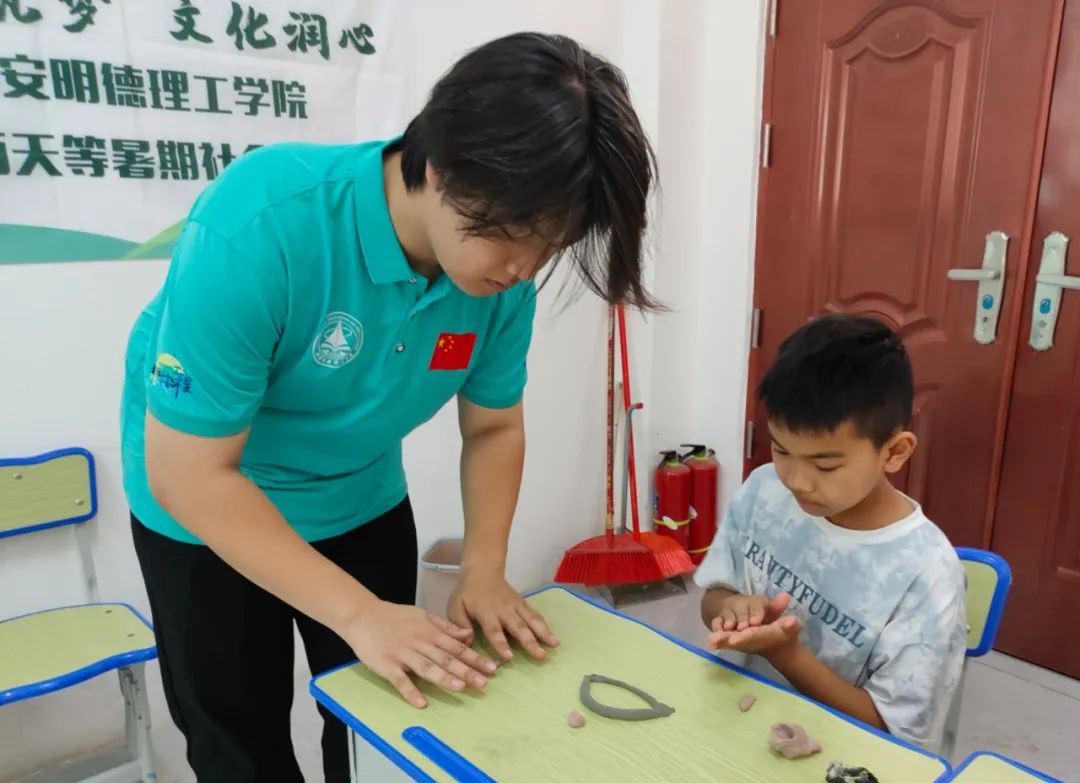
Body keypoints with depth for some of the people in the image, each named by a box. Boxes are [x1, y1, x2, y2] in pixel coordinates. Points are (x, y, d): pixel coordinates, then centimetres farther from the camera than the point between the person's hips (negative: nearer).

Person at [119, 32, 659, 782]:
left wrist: (484, 570, -18)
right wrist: (359, 613, -30)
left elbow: (494, 427, -4)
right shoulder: (259, 227, -34)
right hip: (205, 514, -3)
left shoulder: (503, 270, -19)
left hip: (364, 505, 4)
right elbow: (189, 472, -28)